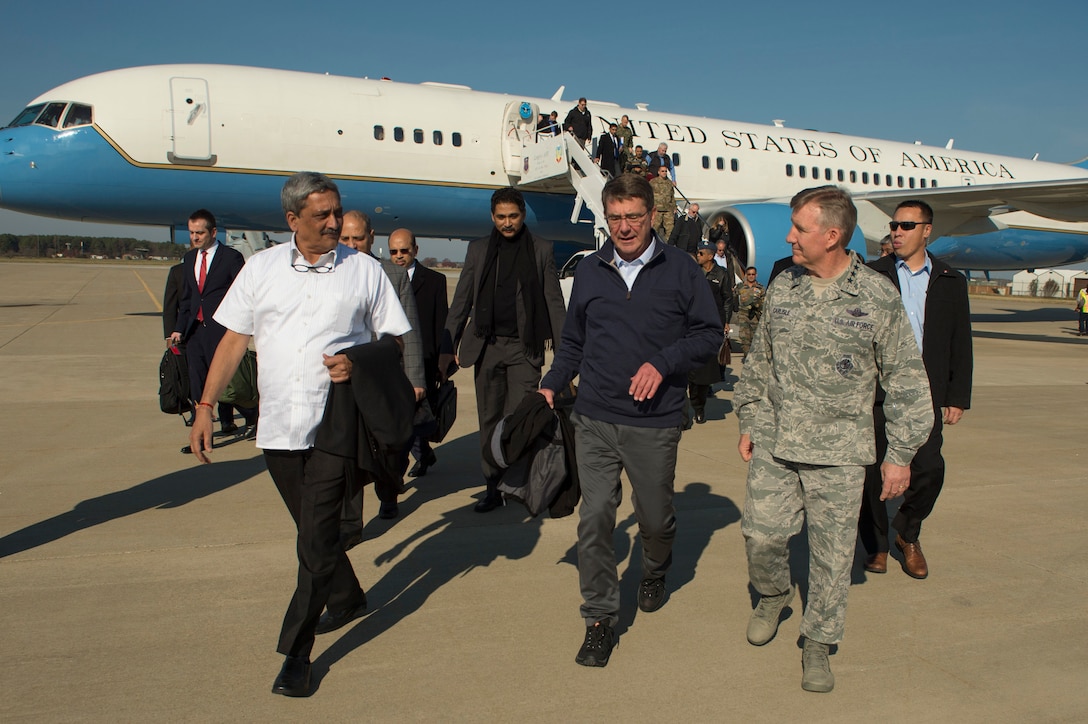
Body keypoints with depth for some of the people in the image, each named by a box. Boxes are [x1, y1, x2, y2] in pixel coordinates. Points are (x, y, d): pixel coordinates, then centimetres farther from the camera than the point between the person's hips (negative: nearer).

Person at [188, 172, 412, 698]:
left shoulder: (364, 270, 1)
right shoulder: (261, 268, 6)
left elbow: (394, 340, 4)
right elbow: (233, 341, 8)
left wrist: (358, 364, -16)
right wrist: (205, 407, 2)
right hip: (278, 426, 3)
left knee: (316, 540, -5)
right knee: (314, 531, 18)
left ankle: (297, 652, 9)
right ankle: (347, 599, 43)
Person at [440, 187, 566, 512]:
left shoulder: (541, 250, 4)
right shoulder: (478, 249, 10)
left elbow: (554, 302, 5)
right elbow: (461, 301, 11)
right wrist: (447, 346, 6)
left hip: (525, 347, -2)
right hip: (486, 345, 3)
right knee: (490, 420, 7)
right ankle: (493, 488, 15)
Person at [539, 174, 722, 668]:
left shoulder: (680, 270, 1)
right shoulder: (589, 271, 9)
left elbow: (709, 333, 1)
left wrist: (662, 363, -13)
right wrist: (551, 386, 3)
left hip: (654, 423, -1)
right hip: (595, 420, 2)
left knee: (655, 518, 12)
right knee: (594, 519, -3)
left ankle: (655, 573, 46)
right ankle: (600, 618, 14)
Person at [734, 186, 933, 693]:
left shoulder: (877, 297, -7)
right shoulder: (783, 288, 5)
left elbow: (905, 379, -2)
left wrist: (901, 452, -3)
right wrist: (748, 422, 15)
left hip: (838, 451, -3)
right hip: (773, 444, 3)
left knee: (832, 553, 6)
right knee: (760, 533, 5)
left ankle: (818, 642, 26)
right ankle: (773, 594, 36)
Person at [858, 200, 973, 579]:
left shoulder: (951, 281, 9)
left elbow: (960, 345, 11)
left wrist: (957, 397, 6)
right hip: (877, 395, -1)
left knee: (929, 470, -3)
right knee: (872, 472, 3)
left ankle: (908, 535, 24)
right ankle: (877, 544, 23)